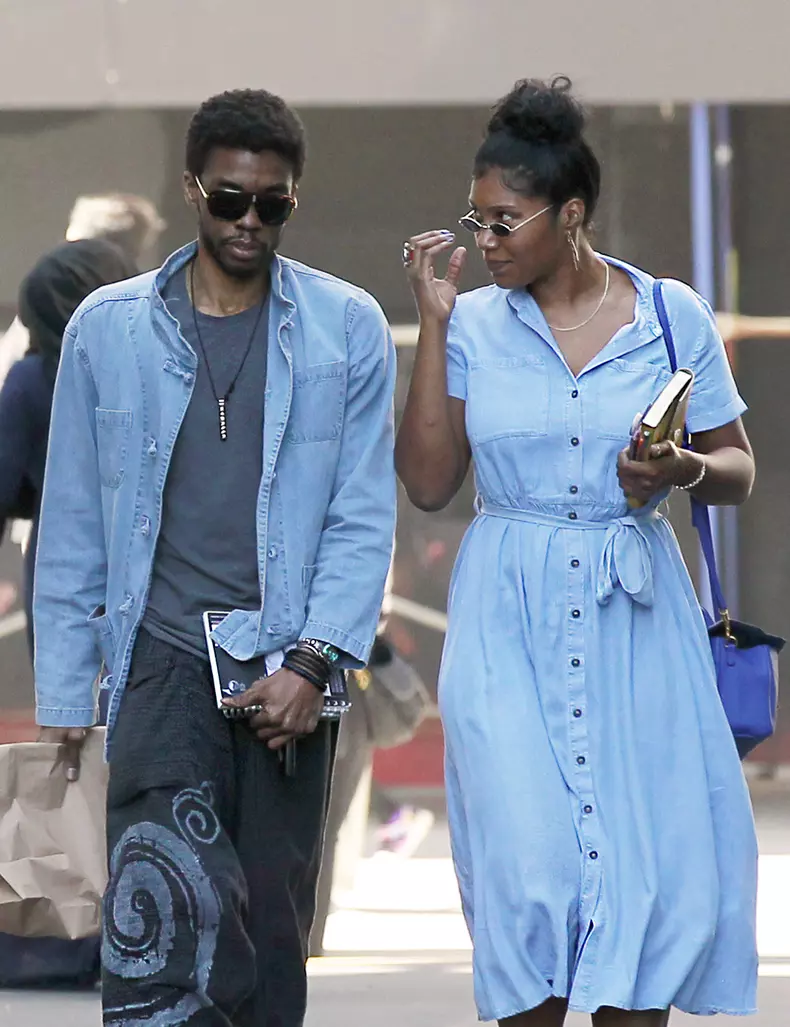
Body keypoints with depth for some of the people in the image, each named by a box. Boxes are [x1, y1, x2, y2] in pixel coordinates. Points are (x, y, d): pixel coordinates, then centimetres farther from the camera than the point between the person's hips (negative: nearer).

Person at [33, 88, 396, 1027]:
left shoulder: (347, 330, 5)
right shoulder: (108, 327, 7)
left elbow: (362, 518, 3)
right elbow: (72, 525, 11)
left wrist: (312, 663, -9)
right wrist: (62, 695, 8)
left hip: (289, 673, 1)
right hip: (164, 659, -1)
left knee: (271, 933, 5)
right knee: (161, 915, -17)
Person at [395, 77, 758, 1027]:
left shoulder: (672, 317, 0)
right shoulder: (475, 325, 2)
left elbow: (739, 473, 6)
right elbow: (428, 483, -2)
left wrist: (685, 471, -17)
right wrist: (433, 324, -5)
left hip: (633, 624, 0)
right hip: (509, 627, 0)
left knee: (644, 864, 0)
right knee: (529, 873, -5)